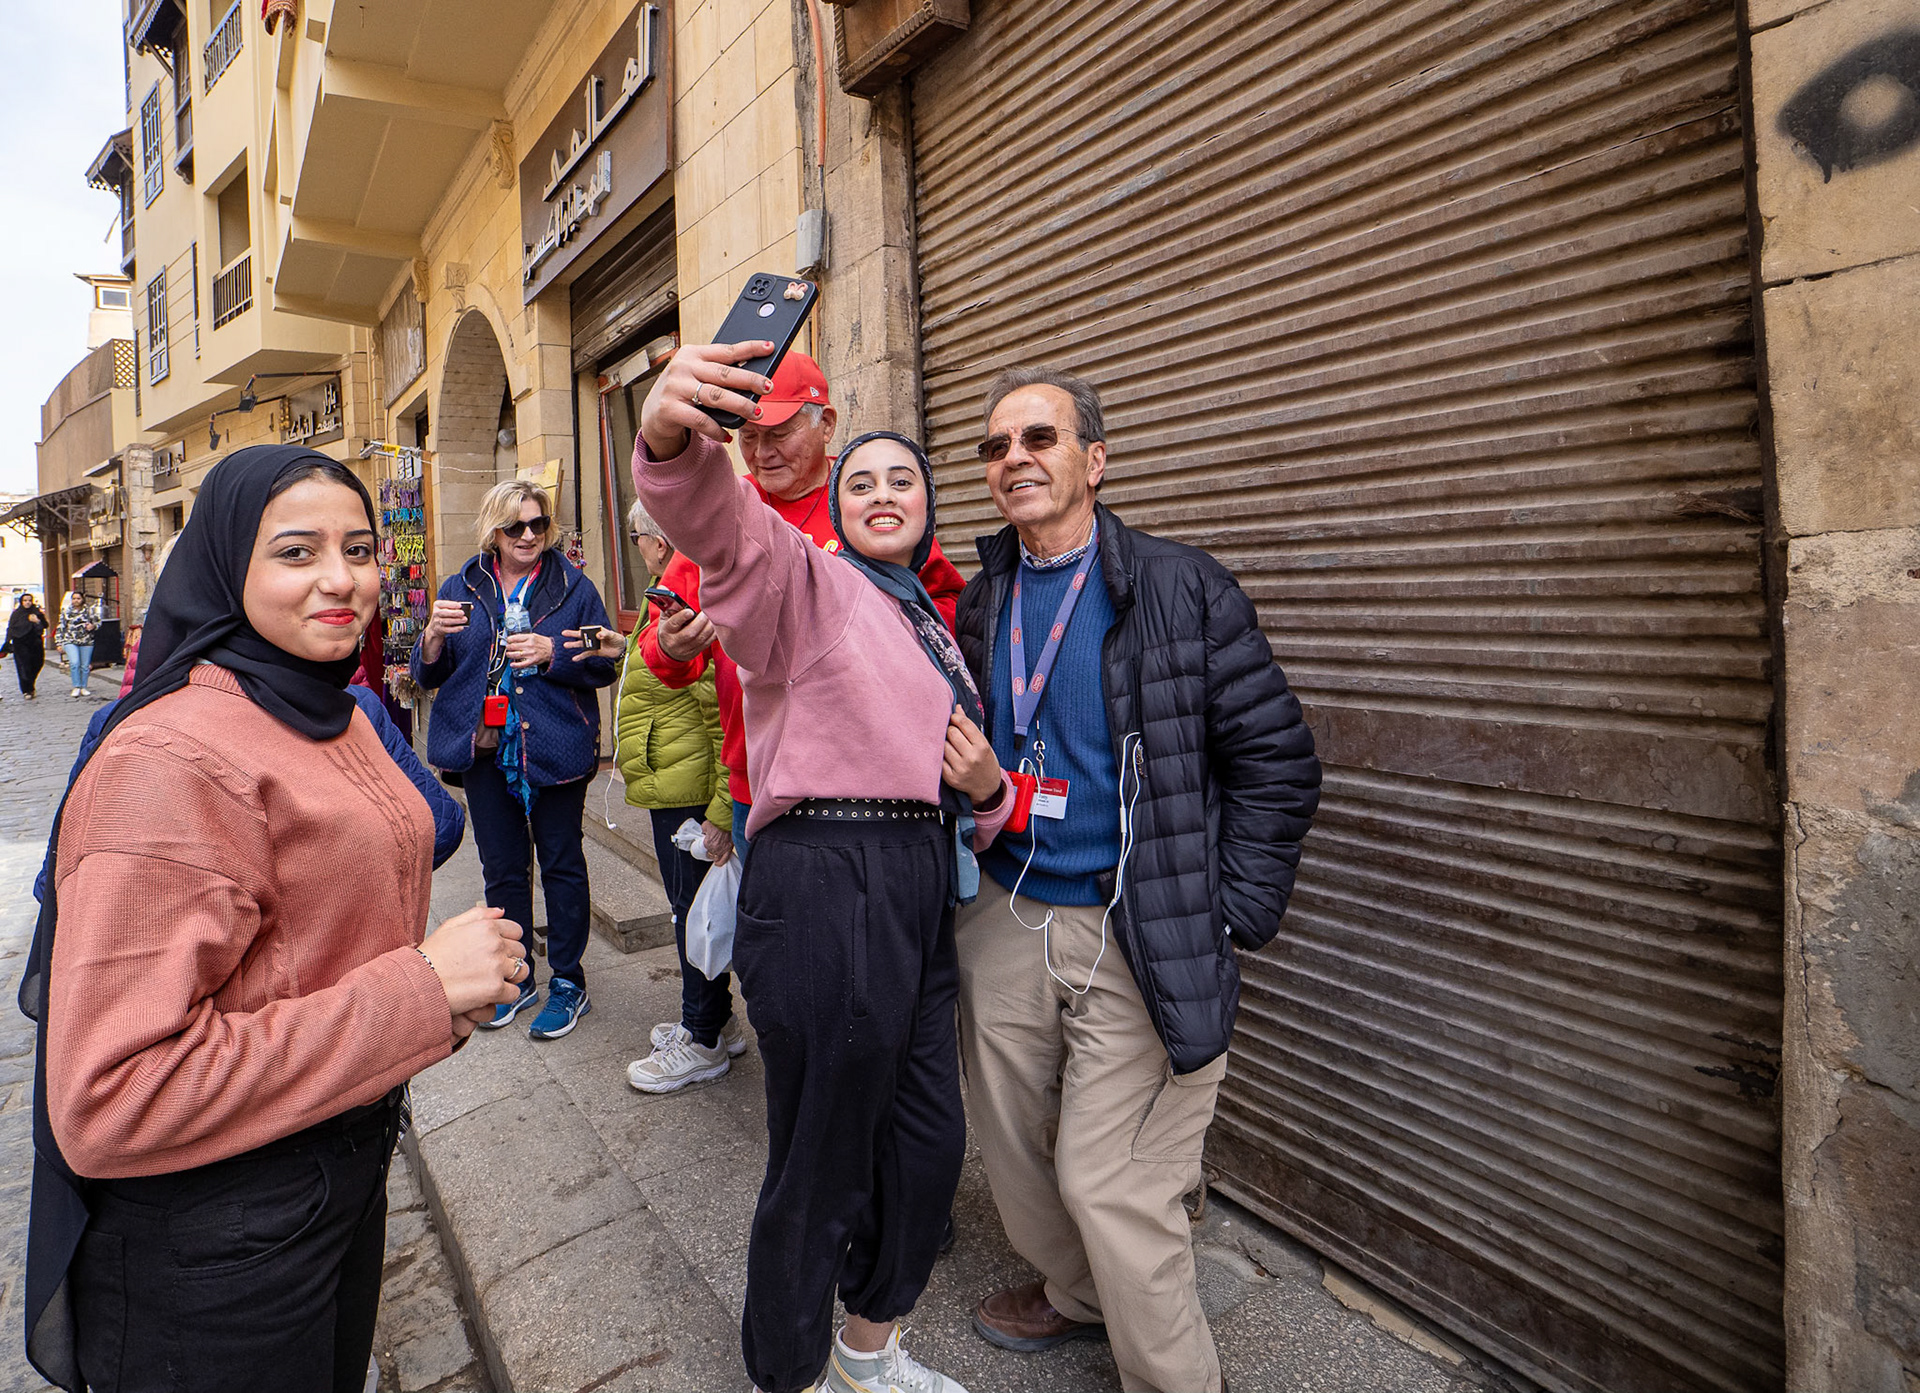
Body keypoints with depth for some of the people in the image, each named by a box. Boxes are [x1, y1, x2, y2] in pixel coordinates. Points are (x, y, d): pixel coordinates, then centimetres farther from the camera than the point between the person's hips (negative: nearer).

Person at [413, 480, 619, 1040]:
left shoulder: (572, 585, -1)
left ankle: (567, 983, 19)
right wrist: (434, 635, -13)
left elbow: (606, 664, -3)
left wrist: (552, 652, -20)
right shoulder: (462, 588, 7)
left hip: (554, 747, -3)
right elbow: (428, 675, 8)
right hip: (485, 747, 4)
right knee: (501, 868, 14)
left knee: (561, 864, 6)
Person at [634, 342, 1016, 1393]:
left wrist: (984, 788, 3)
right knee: (821, 1161, 8)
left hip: (919, 891, 8)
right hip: (824, 888, -8)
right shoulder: (806, 581, -5)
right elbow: (724, 528, -28)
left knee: (929, 1141, 19)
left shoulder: (931, 626, 19)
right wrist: (674, 439, -50)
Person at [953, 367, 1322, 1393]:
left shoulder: (1181, 588, -7)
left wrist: (1227, 916, -10)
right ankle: (1074, 1295, 47)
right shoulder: (979, 604, 8)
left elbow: (1275, 760, -7)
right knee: (1015, 1150, 19)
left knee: (1109, 1185, -1)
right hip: (1004, 919, 6)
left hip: (1140, 939, -5)